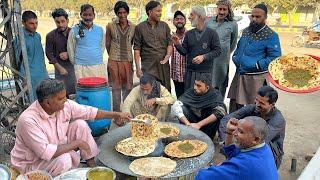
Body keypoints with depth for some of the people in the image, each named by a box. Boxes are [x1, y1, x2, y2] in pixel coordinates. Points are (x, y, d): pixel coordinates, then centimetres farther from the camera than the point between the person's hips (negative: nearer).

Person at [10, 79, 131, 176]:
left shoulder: (65, 105, -15)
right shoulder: (28, 120, -33)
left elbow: (89, 112, -2)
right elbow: (46, 152, -37)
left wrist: (117, 114, -5)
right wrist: (76, 143, -28)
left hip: (56, 150, 7)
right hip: (32, 163, -7)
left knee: (80, 124, -7)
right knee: (64, 160, -35)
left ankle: (91, 164, 5)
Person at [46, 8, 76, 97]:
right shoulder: (50, 36, -1)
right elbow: (49, 53, 0)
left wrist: (68, 54, -11)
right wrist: (59, 68, -7)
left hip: (74, 64, 1)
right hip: (60, 66, -1)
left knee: (75, 91, 3)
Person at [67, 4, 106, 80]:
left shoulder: (100, 30, 7)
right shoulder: (74, 30, -2)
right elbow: (70, 49, 5)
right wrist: (76, 63, 10)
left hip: (99, 67, 3)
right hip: (82, 68, -3)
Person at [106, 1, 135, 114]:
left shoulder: (133, 27, 2)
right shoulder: (110, 26, 0)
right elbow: (107, 44, 9)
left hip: (128, 61, 1)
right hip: (114, 61, -1)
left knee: (127, 87, 4)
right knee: (116, 87, 5)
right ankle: (116, 112, 15)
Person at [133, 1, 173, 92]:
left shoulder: (164, 26, 9)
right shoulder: (140, 27, 1)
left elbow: (169, 43, 8)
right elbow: (137, 49, 0)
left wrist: (167, 56, -12)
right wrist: (138, 68, -6)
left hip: (163, 65, 3)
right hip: (148, 67, -3)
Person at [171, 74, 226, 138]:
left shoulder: (215, 94, -19)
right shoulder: (190, 92, -16)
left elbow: (221, 111, -35)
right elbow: (176, 106, -24)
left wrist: (199, 124, -39)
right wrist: (188, 124, -35)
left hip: (208, 124, -1)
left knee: (219, 116, -30)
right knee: (182, 108, -23)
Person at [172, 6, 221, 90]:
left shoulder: (212, 33, -2)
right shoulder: (189, 34, 8)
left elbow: (217, 50, -4)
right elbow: (184, 52, 7)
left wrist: (203, 57, -16)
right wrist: (177, 44, -11)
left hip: (206, 72, -3)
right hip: (190, 71, 3)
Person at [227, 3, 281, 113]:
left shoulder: (271, 36, -10)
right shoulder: (246, 31, 11)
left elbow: (275, 56, -14)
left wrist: (257, 65, -19)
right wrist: (235, 57, 6)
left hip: (256, 77, -6)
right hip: (239, 74, 6)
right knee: (234, 103, 15)